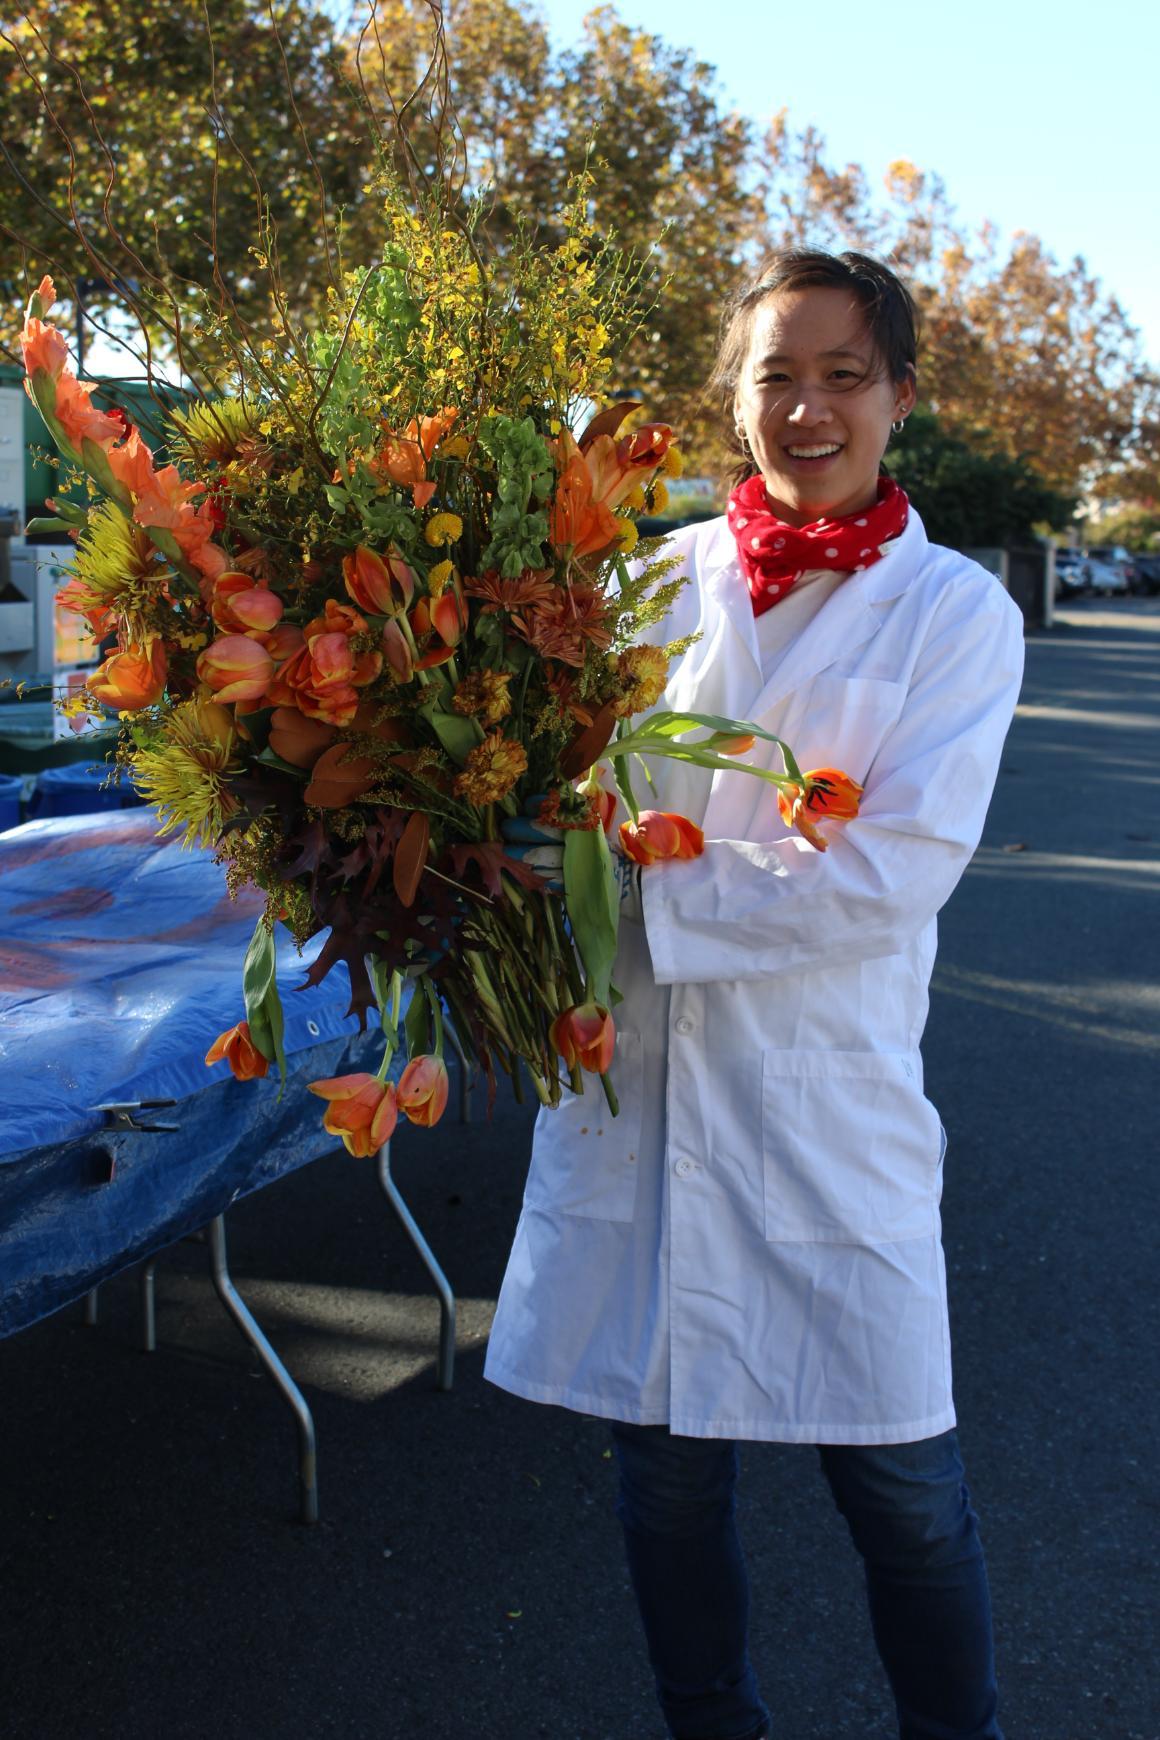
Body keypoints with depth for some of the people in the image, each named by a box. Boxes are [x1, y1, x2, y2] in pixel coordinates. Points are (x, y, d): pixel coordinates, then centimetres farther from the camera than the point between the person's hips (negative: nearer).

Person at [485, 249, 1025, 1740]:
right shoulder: (660, 576, 6)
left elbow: (893, 873, -11)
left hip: (825, 1098, -2)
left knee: (896, 1480, 7)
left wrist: (648, 902, -15)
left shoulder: (955, 611, 0)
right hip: (632, 1072, 2)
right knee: (665, 1466, 14)